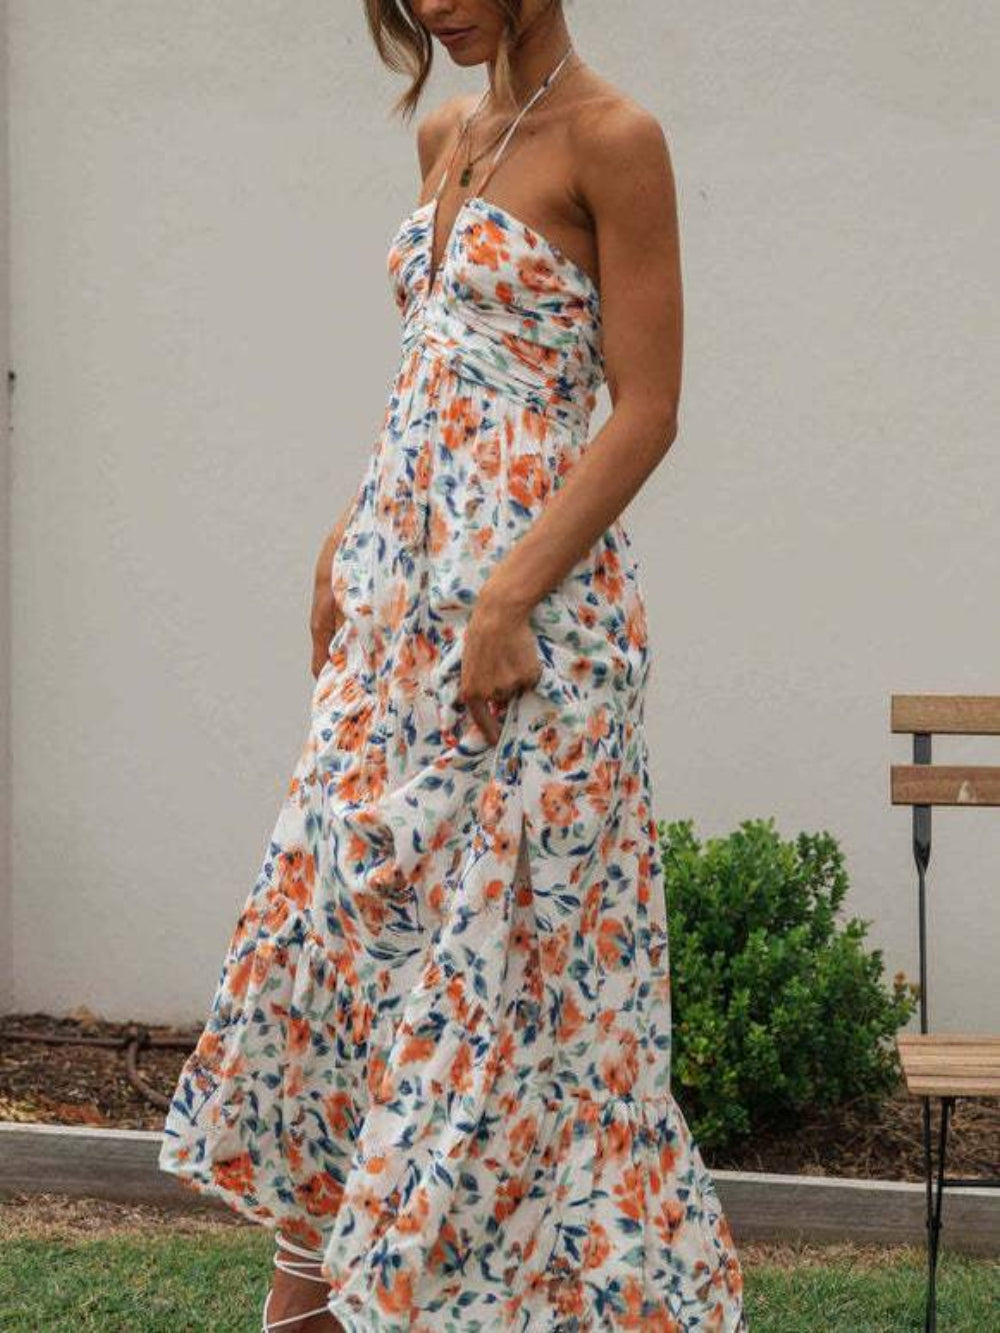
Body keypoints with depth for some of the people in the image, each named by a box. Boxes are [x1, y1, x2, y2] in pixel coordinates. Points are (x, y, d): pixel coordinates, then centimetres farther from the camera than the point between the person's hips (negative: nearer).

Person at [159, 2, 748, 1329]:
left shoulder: (610, 138, -9)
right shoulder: (446, 135, 14)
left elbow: (646, 408, -13)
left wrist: (510, 598, -20)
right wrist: (354, 534, 14)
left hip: (532, 590, -8)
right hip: (402, 586, 8)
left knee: (503, 933, -5)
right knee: (338, 895, 9)